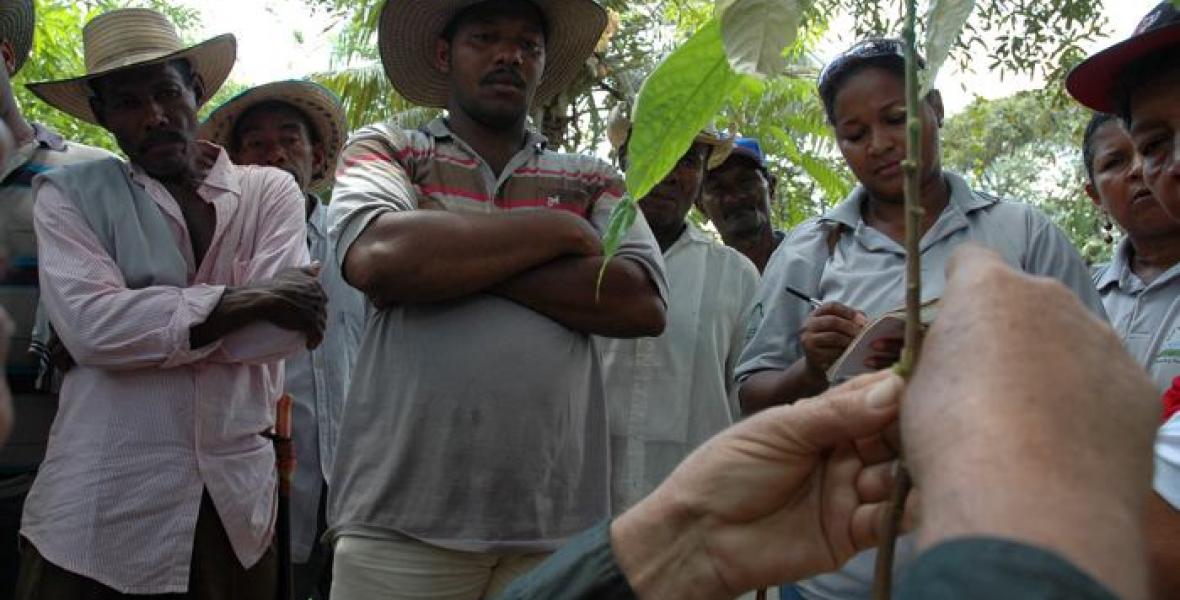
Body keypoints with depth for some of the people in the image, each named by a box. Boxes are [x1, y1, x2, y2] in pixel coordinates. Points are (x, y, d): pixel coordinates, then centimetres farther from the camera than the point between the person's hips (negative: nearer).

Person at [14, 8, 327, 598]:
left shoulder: (270, 191, 5)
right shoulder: (70, 195, 3)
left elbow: (286, 326, -9)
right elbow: (87, 324, -14)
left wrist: (139, 328, -9)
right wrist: (244, 300, -15)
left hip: (236, 496, 2)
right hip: (100, 504, -1)